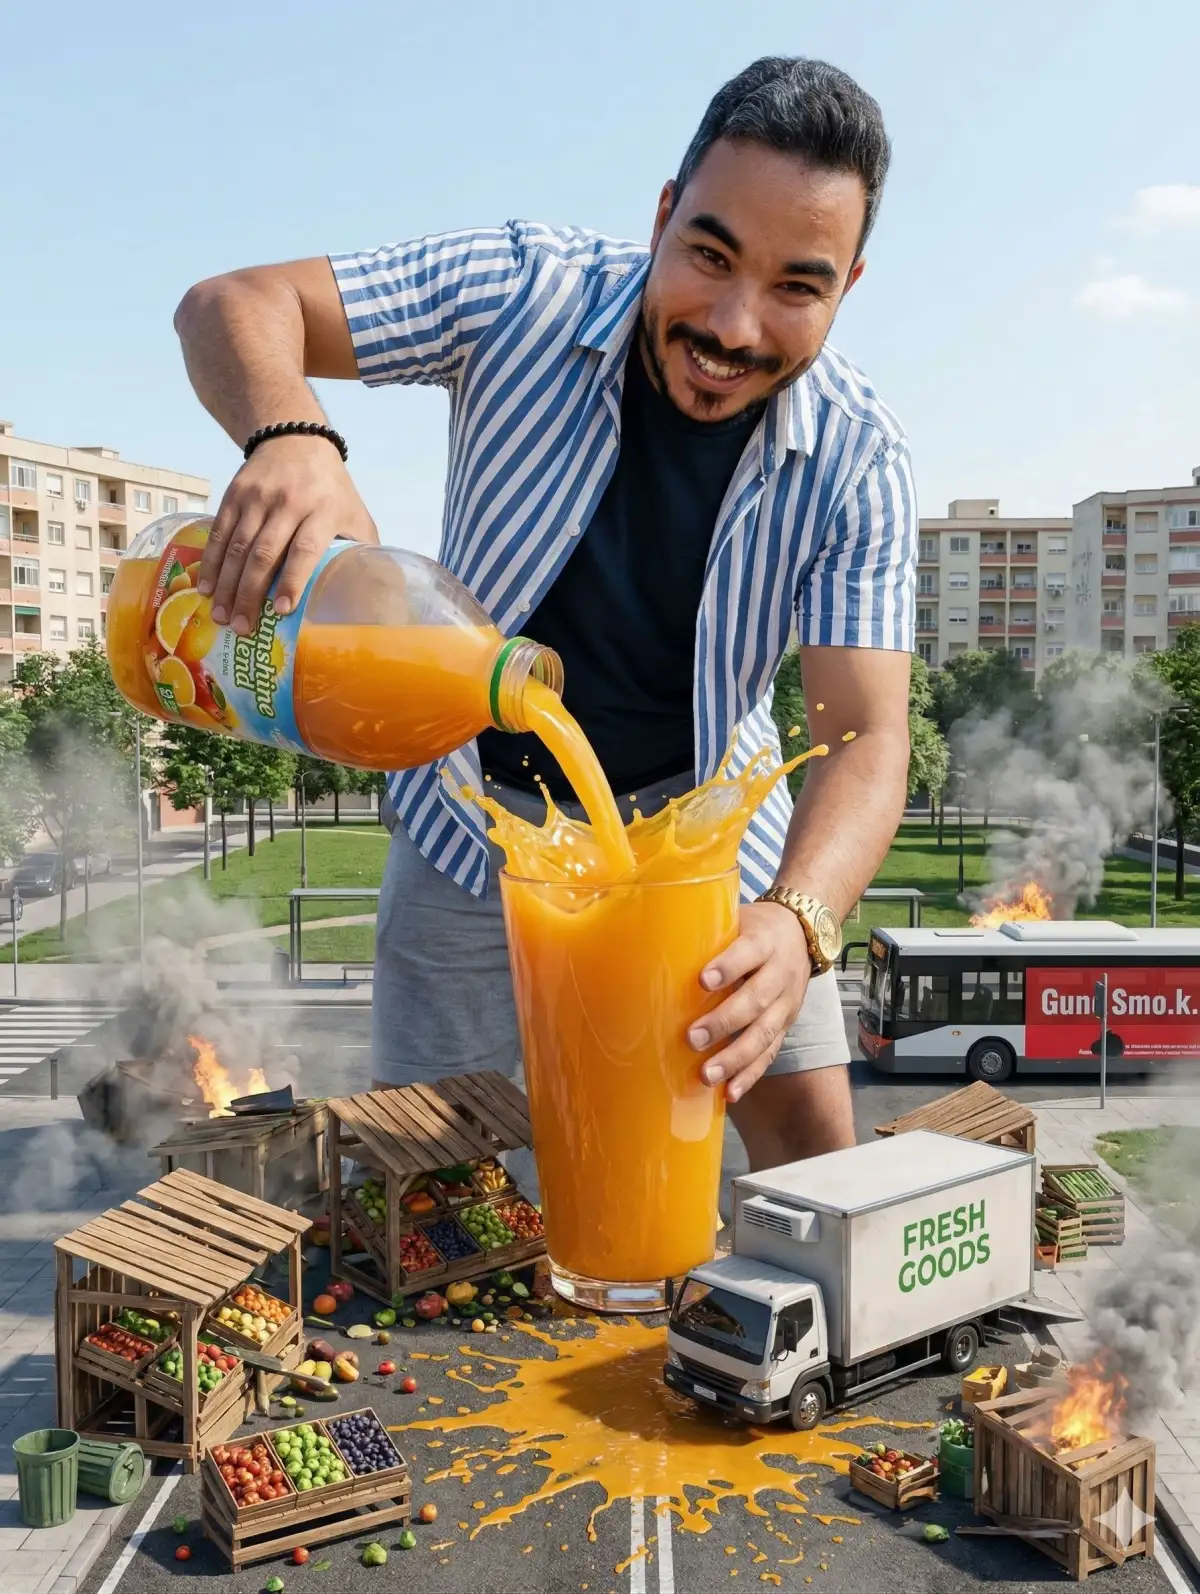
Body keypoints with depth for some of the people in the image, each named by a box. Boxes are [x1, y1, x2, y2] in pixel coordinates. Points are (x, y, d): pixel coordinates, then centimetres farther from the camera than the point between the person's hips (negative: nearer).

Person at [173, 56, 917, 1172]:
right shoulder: (525, 289, -21)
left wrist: (796, 921, -48)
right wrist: (289, 439, -42)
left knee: (811, 1127, 0)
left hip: (701, 809, 1)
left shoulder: (856, 462, -20)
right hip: (483, 809, 0)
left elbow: (864, 737, -26)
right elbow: (232, 306, -18)